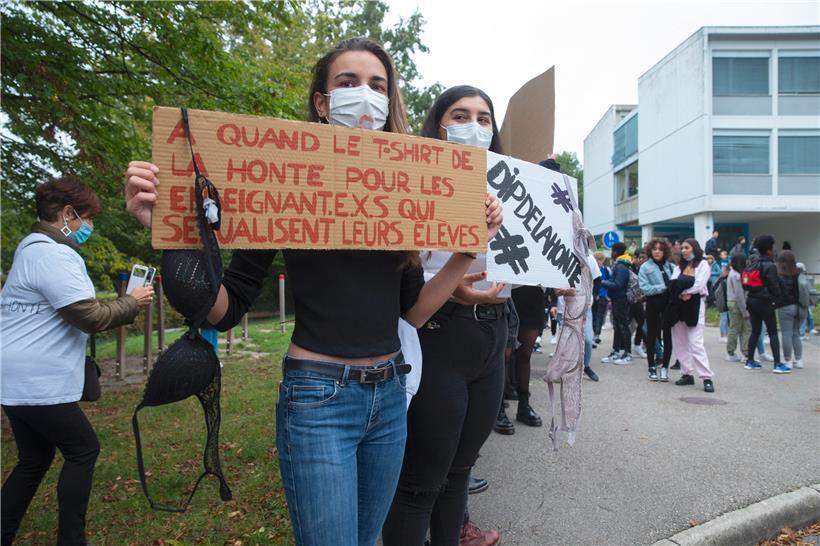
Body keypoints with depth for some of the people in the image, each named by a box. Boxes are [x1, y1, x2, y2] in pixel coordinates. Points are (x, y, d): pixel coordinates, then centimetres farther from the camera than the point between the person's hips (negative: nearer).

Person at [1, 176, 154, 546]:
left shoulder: (37, 248, 16)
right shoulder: (53, 254, -19)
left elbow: (72, 312, 20)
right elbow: (91, 316, -23)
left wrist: (122, 307, 11)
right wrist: (132, 302, -8)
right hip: (36, 381, -10)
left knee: (34, 460, 17)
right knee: (83, 449, 2)